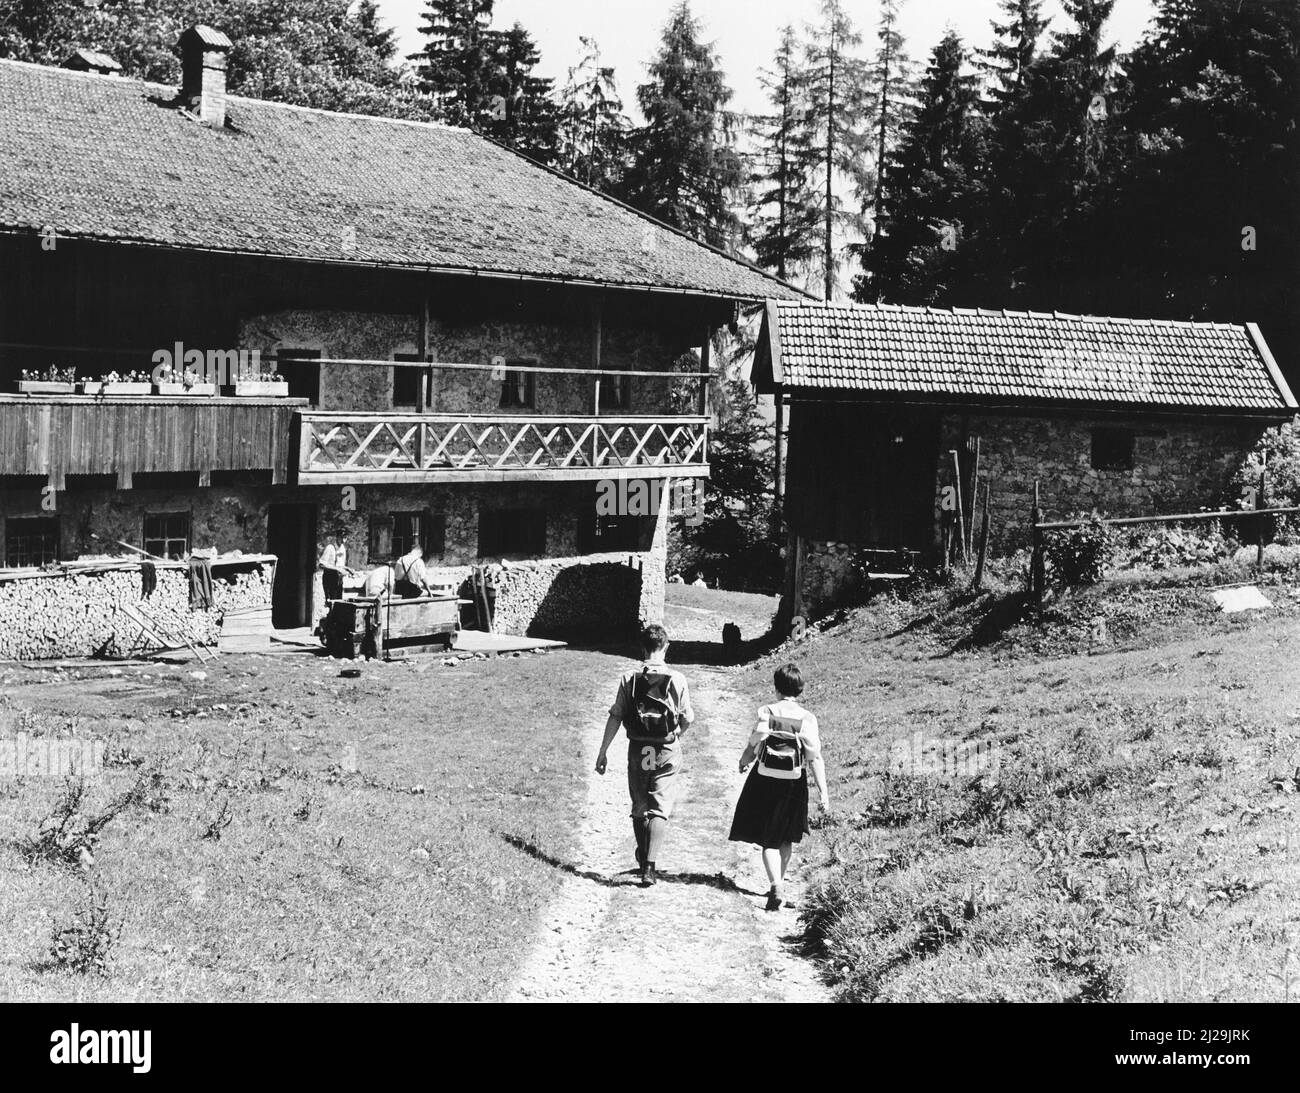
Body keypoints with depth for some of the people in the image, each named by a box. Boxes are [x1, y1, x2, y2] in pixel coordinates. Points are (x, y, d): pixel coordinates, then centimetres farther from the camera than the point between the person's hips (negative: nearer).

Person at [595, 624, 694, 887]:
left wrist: (603, 751, 2)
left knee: (639, 807, 16)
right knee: (660, 809, 0)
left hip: (638, 750, 2)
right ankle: (650, 865, -13)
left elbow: (615, 717, -4)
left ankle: (643, 861, 30)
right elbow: (688, 719, -3)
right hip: (667, 750, -1)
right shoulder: (677, 679, -6)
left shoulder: (629, 679, -4)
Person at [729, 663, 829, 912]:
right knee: (786, 837, 21)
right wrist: (823, 792, -6)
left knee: (768, 840, 2)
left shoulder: (766, 712, -9)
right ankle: (779, 882, 33)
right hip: (794, 783, 1)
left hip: (765, 780, -1)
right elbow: (815, 759, -9)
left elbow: (753, 745, -7)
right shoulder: (806, 719, -7)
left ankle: (776, 885, -17)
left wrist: (743, 762, 15)